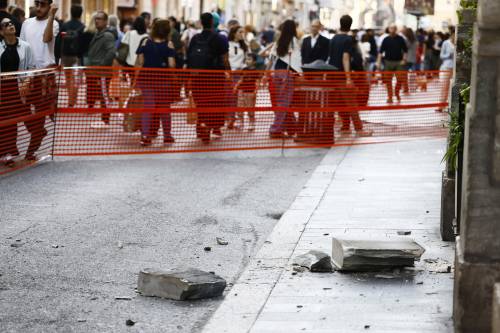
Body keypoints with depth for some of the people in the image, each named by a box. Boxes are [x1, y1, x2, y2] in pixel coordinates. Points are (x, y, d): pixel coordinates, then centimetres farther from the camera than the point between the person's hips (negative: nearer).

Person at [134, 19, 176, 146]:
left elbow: (139, 62, -4)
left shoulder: (145, 43, -3)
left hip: (146, 78, 1)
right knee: (164, 107, 13)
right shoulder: (168, 45, -8)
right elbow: (171, 65, -15)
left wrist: (137, 77, 4)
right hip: (163, 79, -1)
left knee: (148, 107, 3)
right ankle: (167, 136, 23)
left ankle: (145, 135, -8)